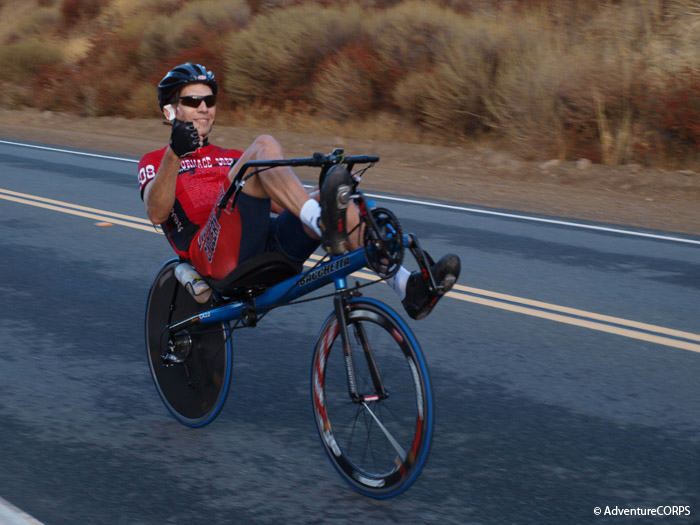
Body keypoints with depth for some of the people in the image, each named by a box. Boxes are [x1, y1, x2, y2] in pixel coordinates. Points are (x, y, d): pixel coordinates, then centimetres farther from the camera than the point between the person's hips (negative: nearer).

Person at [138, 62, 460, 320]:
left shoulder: (233, 159, 36)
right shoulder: (155, 162, 19)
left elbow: (282, 203, 26)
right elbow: (157, 214, -5)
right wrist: (175, 154, -21)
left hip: (269, 247, 5)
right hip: (215, 254, -5)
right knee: (264, 146, -22)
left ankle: (408, 287, -31)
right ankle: (323, 221, -48)